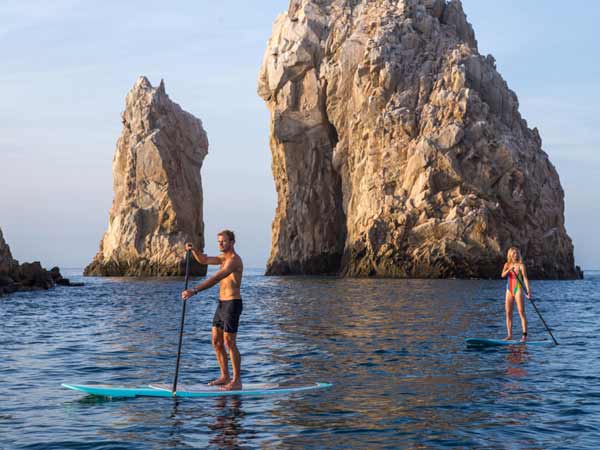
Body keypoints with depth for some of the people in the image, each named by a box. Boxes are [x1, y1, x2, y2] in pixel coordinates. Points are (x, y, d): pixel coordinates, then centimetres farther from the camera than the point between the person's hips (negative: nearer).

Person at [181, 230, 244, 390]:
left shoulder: (234, 260, -18)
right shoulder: (224, 257, 15)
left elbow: (215, 279, -28)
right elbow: (203, 260, 18)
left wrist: (194, 291, -33)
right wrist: (193, 250, -3)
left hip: (232, 305, -10)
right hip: (222, 304, 10)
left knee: (229, 343, -7)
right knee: (216, 342, 10)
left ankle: (237, 381, -1)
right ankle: (225, 377, 18)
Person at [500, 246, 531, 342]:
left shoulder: (521, 265, -3)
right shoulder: (507, 264, 10)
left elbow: (525, 278, -10)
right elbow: (503, 275, -5)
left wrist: (528, 290, -21)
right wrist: (509, 269, -25)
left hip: (518, 290, -5)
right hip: (509, 290, 5)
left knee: (521, 312, -9)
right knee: (508, 313, 4)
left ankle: (524, 335, -12)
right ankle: (509, 335, 9)